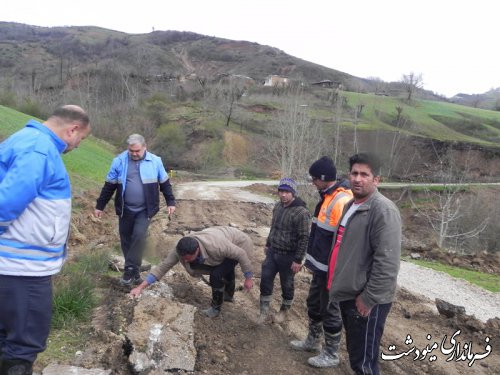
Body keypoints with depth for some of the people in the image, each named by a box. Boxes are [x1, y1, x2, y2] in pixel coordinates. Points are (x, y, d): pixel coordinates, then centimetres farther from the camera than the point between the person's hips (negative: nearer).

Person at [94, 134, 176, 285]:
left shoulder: (155, 161, -3)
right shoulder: (119, 161, -3)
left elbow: (165, 183, 8)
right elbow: (109, 186, 4)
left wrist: (170, 202, 6)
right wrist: (100, 206, 6)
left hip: (145, 209, -1)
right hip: (125, 209, 2)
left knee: (139, 236, -18)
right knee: (126, 239, 8)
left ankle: (130, 269, -5)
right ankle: (134, 272, 23)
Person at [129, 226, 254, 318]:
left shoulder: (215, 246, -44)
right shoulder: (182, 249, -28)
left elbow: (241, 254, -31)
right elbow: (163, 266, -25)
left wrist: (249, 278, -20)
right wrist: (141, 287, -31)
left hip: (239, 244, -7)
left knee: (216, 275, -21)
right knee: (226, 268, 32)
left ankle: (216, 308, 4)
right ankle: (228, 295, 61)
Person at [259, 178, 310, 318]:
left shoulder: (301, 213, -21)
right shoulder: (277, 206, 3)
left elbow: (304, 238, -20)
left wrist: (298, 260, -19)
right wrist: (268, 244, 21)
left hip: (288, 256, -6)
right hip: (272, 252, 7)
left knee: (287, 284, 10)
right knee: (265, 278, 9)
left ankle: (284, 310, 32)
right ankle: (264, 309, 25)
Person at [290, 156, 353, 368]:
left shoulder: (342, 202, -24)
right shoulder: (327, 197, 9)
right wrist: (313, 261, 21)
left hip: (331, 270, -10)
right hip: (321, 267, 10)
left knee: (329, 311, 5)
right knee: (314, 304, 22)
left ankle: (331, 355, 22)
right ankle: (313, 341, 40)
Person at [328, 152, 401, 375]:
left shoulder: (383, 210, -19)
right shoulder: (351, 205, 11)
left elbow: (387, 262, -25)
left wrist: (369, 298, -21)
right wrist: (337, 281, 20)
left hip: (366, 300, -9)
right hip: (348, 294, 9)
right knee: (354, 353, 22)